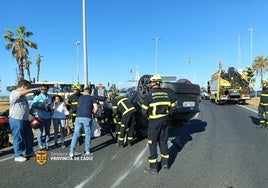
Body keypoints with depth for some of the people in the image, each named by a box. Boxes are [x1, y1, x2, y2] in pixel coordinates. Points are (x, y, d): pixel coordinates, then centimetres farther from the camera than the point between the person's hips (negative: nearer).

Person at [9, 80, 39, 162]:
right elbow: (22, 92, -35)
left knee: (29, 136, 16)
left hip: (25, 120, 9)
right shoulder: (14, 93, -13)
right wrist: (34, 89, -26)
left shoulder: (23, 96, 17)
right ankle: (18, 156, 14)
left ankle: (29, 152, 30)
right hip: (16, 120, -9)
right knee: (18, 138, 1)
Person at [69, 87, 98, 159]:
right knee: (88, 134, 12)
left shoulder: (80, 98, 22)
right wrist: (93, 113, 18)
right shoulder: (92, 98, 11)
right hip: (87, 118, -2)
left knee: (76, 134, 7)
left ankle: (71, 152, 4)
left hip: (78, 117, 2)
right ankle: (87, 151, 12)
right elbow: (96, 108, 0)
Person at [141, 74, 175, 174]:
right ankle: (165, 164, 27)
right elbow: (169, 107, 7)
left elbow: (144, 111, -11)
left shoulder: (149, 95, -13)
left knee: (153, 143, 5)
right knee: (163, 142, 17)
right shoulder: (165, 94, 4)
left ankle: (153, 167, 12)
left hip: (154, 121, -5)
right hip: (164, 120, 6)